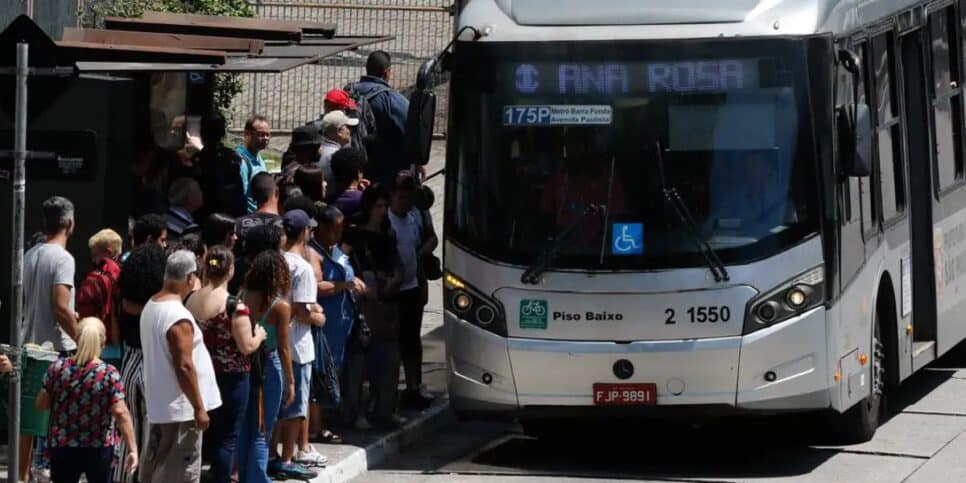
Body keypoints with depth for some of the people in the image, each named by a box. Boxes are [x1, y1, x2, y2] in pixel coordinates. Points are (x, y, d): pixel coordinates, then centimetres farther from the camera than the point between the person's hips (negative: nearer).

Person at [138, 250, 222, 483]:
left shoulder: (150, 307, 6)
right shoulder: (178, 317, -22)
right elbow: (184, 367, -23)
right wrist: (199, 408, -17)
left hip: (157, 404, 9)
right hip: (180, 409, -9)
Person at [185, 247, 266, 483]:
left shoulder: (191, 301, 1)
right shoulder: (234, 305, -18)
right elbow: (246, 346, -17)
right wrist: (259, 335, 2)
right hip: (231, 378, -6)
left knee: (204, 435, 17)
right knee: (227, 439, 2)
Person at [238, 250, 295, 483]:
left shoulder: (244, 298, -3)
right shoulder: (281, 307, -12)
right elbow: (283, 349, -10)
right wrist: (290, 382, -2)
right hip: (269, 368, -4)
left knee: (244, 428, 16)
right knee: (262, 433, 3)